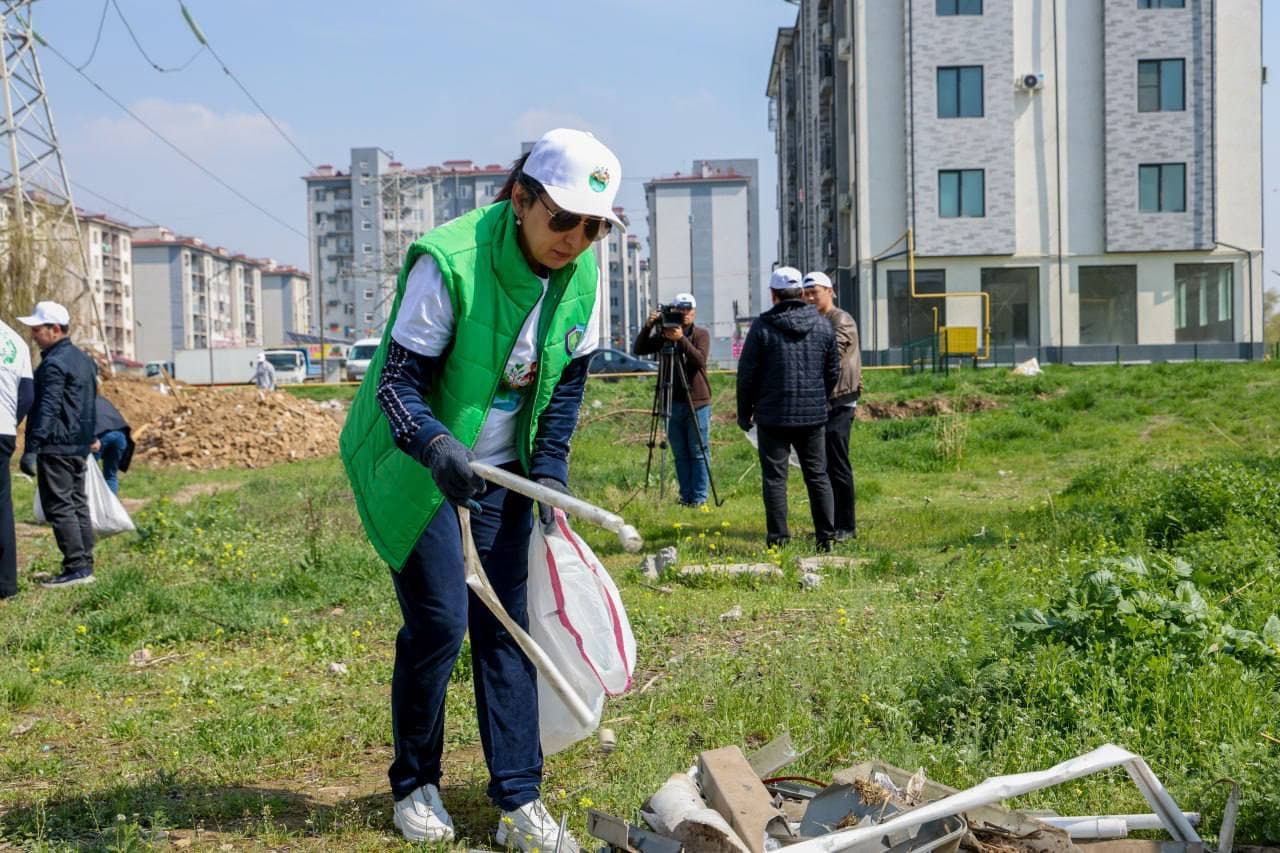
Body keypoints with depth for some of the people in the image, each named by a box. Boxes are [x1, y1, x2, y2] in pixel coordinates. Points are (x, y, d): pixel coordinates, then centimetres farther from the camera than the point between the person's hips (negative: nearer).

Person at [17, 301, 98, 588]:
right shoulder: (84, 359, 16)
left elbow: (46, 409, -21)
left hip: (56, 447, -10)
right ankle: (85, 565, 14)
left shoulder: (54, 363, -15)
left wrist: (31, 449, -22)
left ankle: (76, 567, -9)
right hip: (80, 446, 10)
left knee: (59, 507, -7)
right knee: (78, 505, 12)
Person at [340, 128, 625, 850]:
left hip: (500, 472, 6)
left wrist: (550, 470, -3)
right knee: (438, 624, -6)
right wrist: (435, 447, -42)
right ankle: (414, 785, 17)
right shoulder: (449, 261, -26)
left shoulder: (581, 274, -7)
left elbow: (570, 378, 6)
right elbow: (398, 381, -24)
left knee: (505, 628, 4)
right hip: (414, 466, -5)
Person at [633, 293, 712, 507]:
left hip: (697, 403, -3)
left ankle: (699, 497, 2)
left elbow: (700, 360, -17)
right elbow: (639, 350, -3)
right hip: (673, 403, 3)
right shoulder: (664, 335, 7)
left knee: (699, 453, -2)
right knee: (680, 454, 7)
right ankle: (685, 497, 13)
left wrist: (681, 340, -29)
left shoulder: (701, 334, 0)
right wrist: (648, 326, -17)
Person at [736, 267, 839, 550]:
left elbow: (747, 374, -4)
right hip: (813, 415, 4)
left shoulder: (762, 326, -8)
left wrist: (744, 412, 6)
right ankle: (827, 537, 10)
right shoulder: (823, 325, 4)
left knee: (775, 478, 2)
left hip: (773, 416, -3)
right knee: (818, 476, 10)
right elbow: (833, 370, 11)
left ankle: (778, 540, 2)